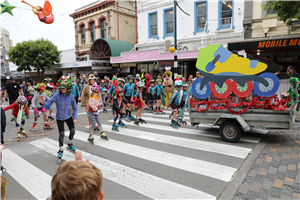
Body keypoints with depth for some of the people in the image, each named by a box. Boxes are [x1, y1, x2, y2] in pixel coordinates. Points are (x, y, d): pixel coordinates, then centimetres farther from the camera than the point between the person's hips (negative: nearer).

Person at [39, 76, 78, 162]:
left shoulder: (71, 96, -11)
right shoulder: (56, 96, -16)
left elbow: (74, 108, 0)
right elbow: (48, 103, -19)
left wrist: (75, 117, -3)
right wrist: (43, 103, -42)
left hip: (68, 116, 2)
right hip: (59, 118, -2)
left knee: (72, 131, 3)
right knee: (61, 134, -3)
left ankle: (70, 144, 33)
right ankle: (61, 149, 20)